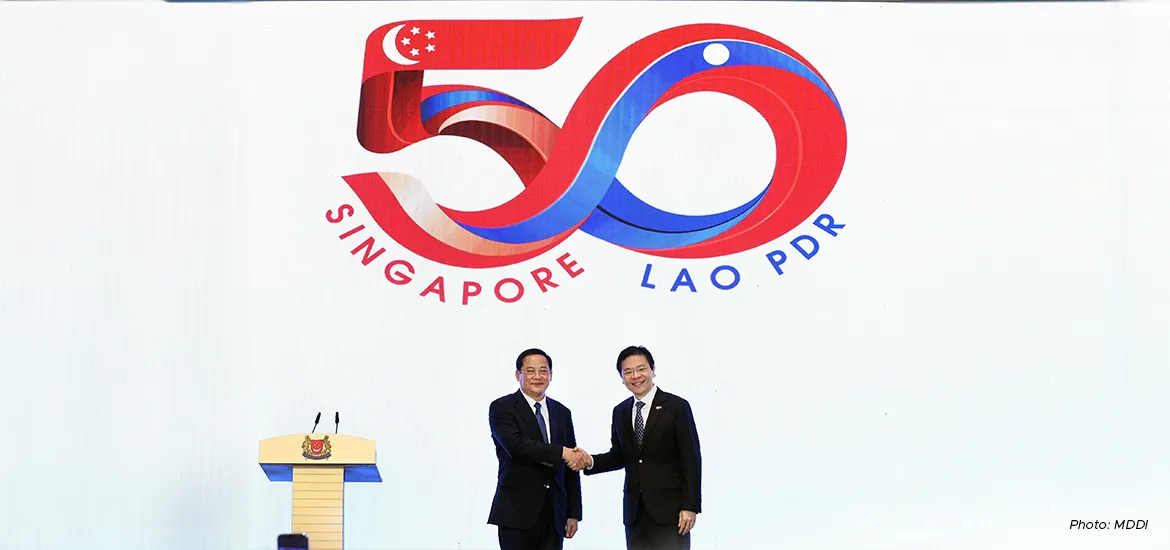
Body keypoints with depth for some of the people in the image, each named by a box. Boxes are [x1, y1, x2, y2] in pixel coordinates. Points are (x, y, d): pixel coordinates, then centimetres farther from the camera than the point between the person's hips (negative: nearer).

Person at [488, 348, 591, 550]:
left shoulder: (562, 413, 15)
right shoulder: (501, 408, -1)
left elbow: (572, 465, 15)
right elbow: (516, 445, -19)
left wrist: (573, 513, 10)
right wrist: (562, 452, -22)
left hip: (554, 515, 4)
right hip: (517, 511, -4)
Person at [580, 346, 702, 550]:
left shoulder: (676, 406, -5)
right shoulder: (620, 412, 11)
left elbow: (691, 459, -7)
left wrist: (690, 506, -13)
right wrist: (591, 462, -3)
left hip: (669, 509, -5)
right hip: (634, 512, 5)